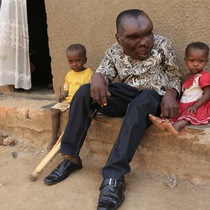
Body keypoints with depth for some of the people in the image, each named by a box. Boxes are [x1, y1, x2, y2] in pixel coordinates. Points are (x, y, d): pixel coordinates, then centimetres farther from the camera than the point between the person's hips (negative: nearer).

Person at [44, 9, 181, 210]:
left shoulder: (162, 45, -9)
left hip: (153, 97, -3)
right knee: (84, 92, -17)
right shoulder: (114, 53, -4)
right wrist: (97, 77, -26)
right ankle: (71, 157, -14)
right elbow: (104, 74, 0)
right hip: (126, 95, 3)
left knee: (139, 104, -39)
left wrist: (170, 94, -23)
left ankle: (115, 176, -41)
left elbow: (174, 76, -1)